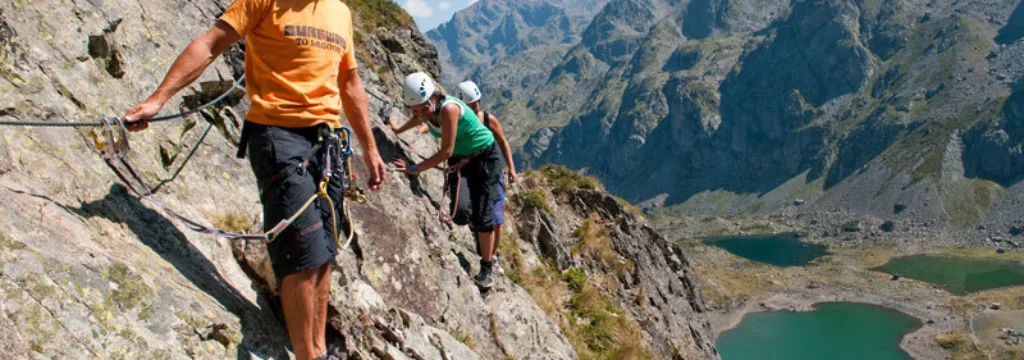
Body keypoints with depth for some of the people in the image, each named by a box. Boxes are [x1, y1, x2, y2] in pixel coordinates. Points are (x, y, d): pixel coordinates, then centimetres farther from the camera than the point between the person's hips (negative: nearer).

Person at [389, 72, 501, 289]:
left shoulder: (449, 108, -32)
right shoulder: (424, 111, -11)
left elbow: (446, 151, -28)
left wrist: (415, 169, -24)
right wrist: (398, 130, 33)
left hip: (485, 157, -5)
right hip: (459, 161, 5)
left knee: (483, 216, -9)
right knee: (460, 212, -16)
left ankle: (487, 268, 10)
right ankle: (478, 230, 21)